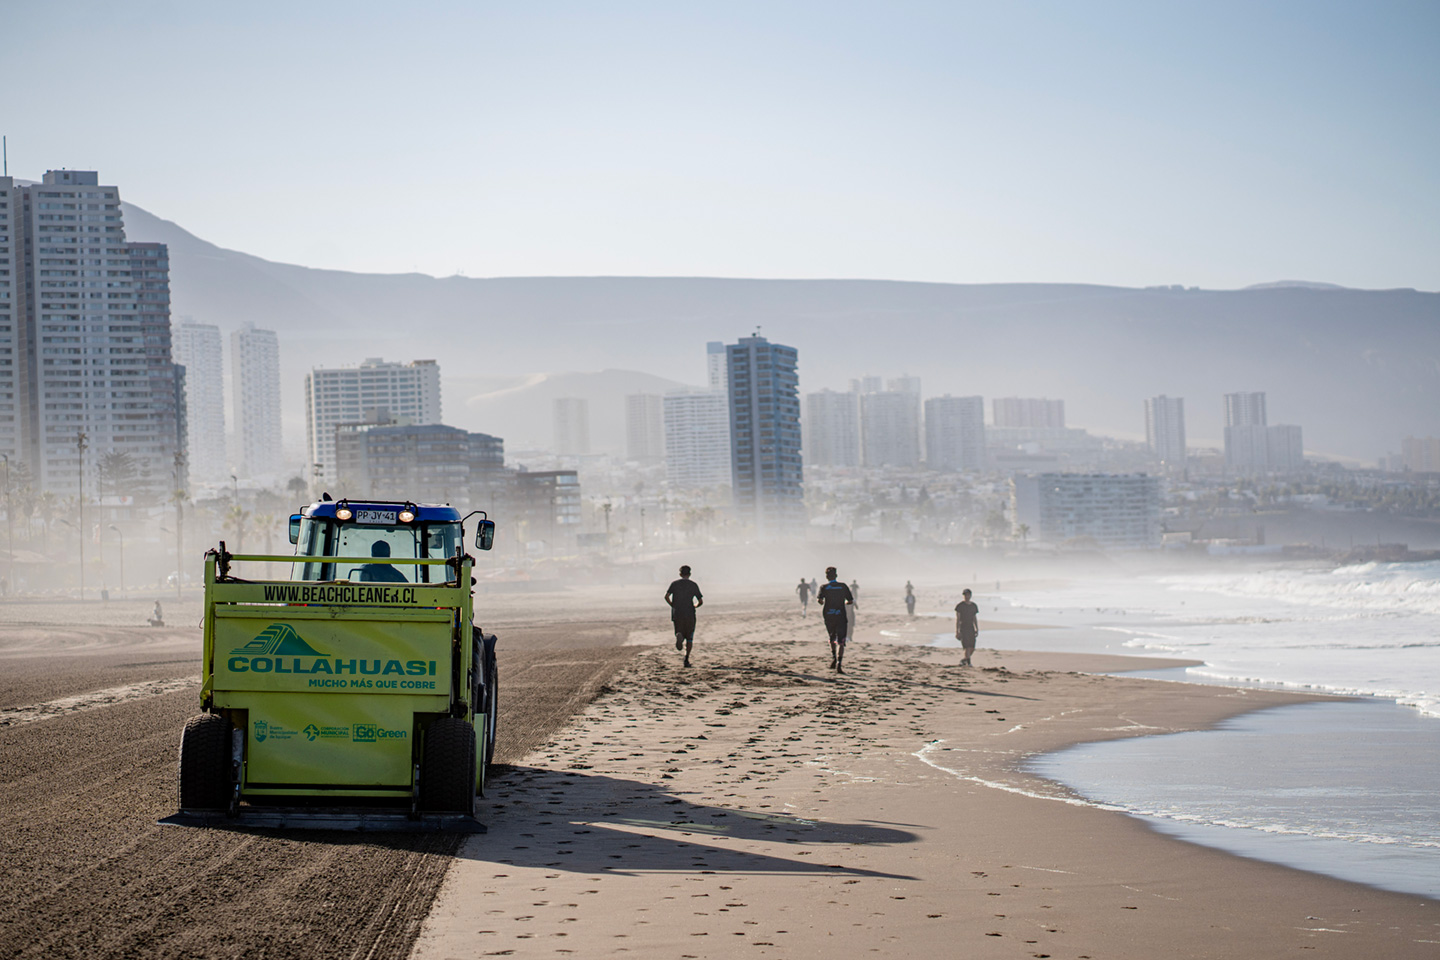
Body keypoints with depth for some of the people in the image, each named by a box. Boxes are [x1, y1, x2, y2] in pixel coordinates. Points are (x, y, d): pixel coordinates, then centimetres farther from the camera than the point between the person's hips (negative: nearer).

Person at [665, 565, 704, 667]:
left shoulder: (675, 584, 7)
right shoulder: (693, 585, 4)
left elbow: (666, 596, -7)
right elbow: (701, 601, 0)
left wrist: (673, 605, 8)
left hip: (677, 614, 1)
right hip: (689, 614, -1)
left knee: (680, 633, 11)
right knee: (689, 638, 11)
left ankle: (678, 636, -27)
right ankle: (686, 659, -1)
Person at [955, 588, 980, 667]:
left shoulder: (973, 606, 12)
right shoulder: (960, 606, -4)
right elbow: (957, 619, -5)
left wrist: (977, 629, 10)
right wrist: (957, 631, -10)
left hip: (971, 628, 5)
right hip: (963, 628, -5)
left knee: (972, 648, 2)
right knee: (967, 647, -15)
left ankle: (963, 660, 21)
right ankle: (968, 663, -12)